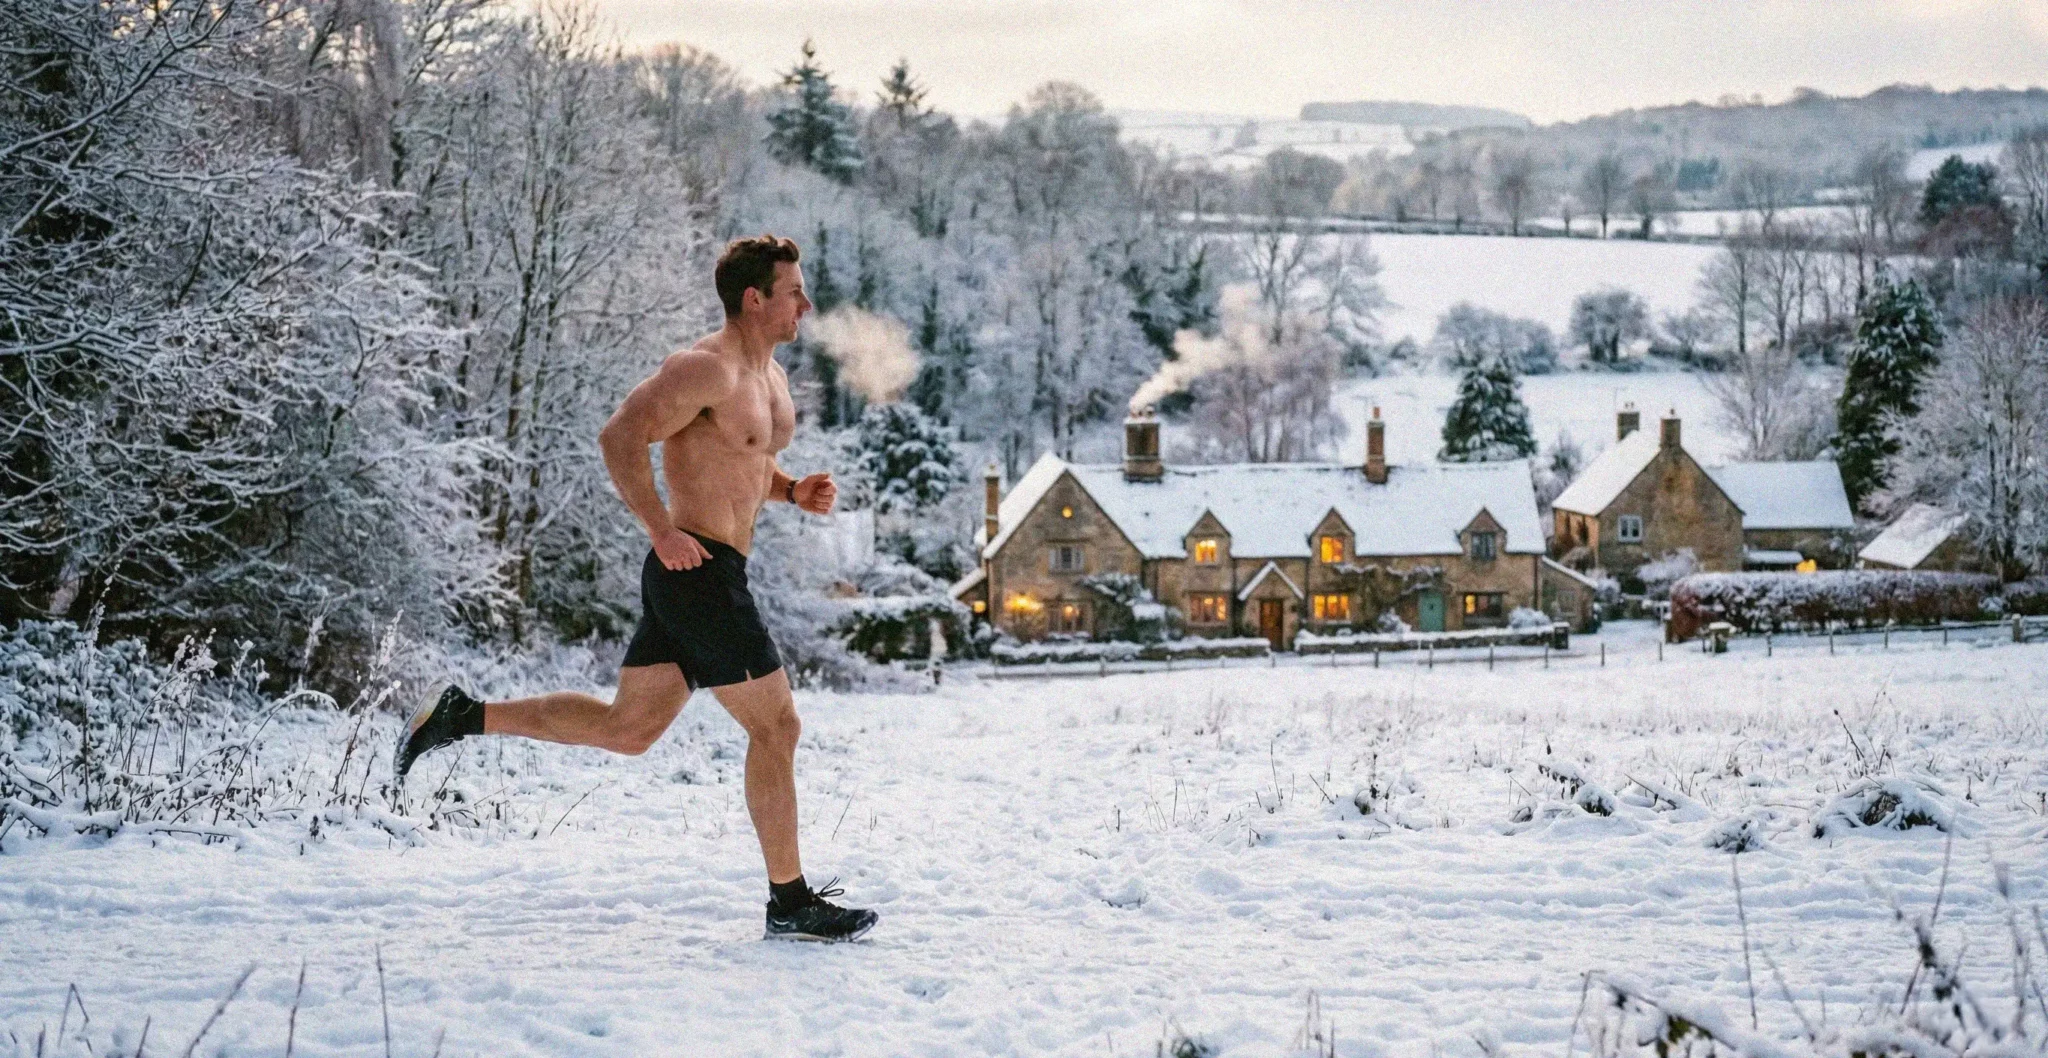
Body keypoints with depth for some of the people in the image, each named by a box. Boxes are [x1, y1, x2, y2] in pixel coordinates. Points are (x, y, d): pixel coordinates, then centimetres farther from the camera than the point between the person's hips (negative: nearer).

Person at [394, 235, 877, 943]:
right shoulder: (705, 369, -15)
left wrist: (794, 491, 11)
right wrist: (663, 531, -24)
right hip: (698, 573, -10)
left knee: (624, 729, 13)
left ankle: (464, 716, 17)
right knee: (776, 727, -3)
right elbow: (620, 438, -22)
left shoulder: (772, 378, 16)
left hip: (694, 576, 10)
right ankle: (790, 903, 6)